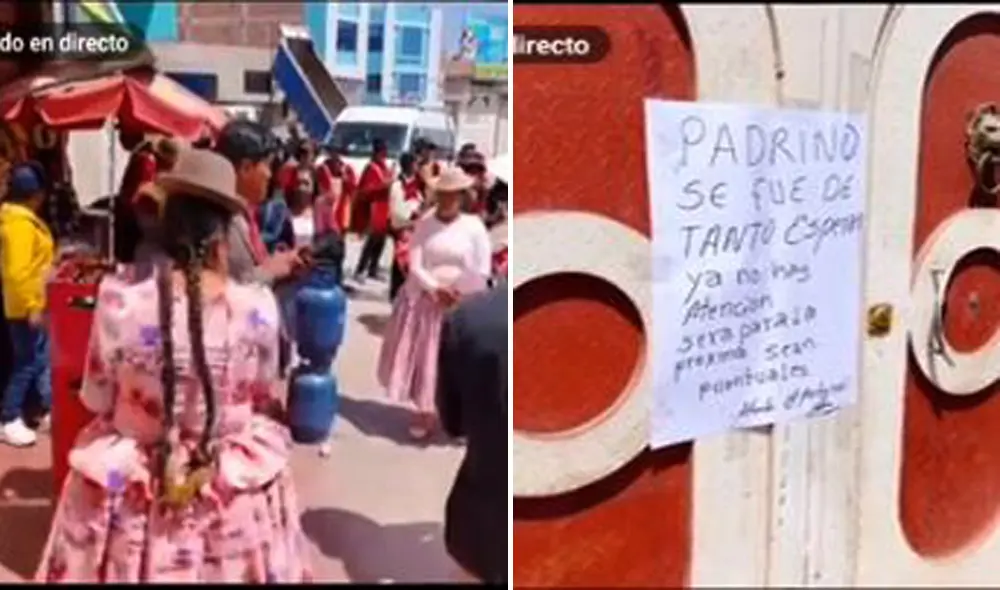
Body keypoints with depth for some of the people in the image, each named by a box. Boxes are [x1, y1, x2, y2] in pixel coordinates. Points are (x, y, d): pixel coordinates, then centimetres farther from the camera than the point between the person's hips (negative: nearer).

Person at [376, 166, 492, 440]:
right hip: (424, 300, 2)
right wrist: (437, 289, -21)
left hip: (463, 303, -1)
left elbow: (482, 272, -9)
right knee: (423, 357, 7)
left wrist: (457, 295, -14)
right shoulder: (424, 225, -3)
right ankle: (425, 412, 22)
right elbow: (415, 266, -9)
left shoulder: (474, 227, -6)